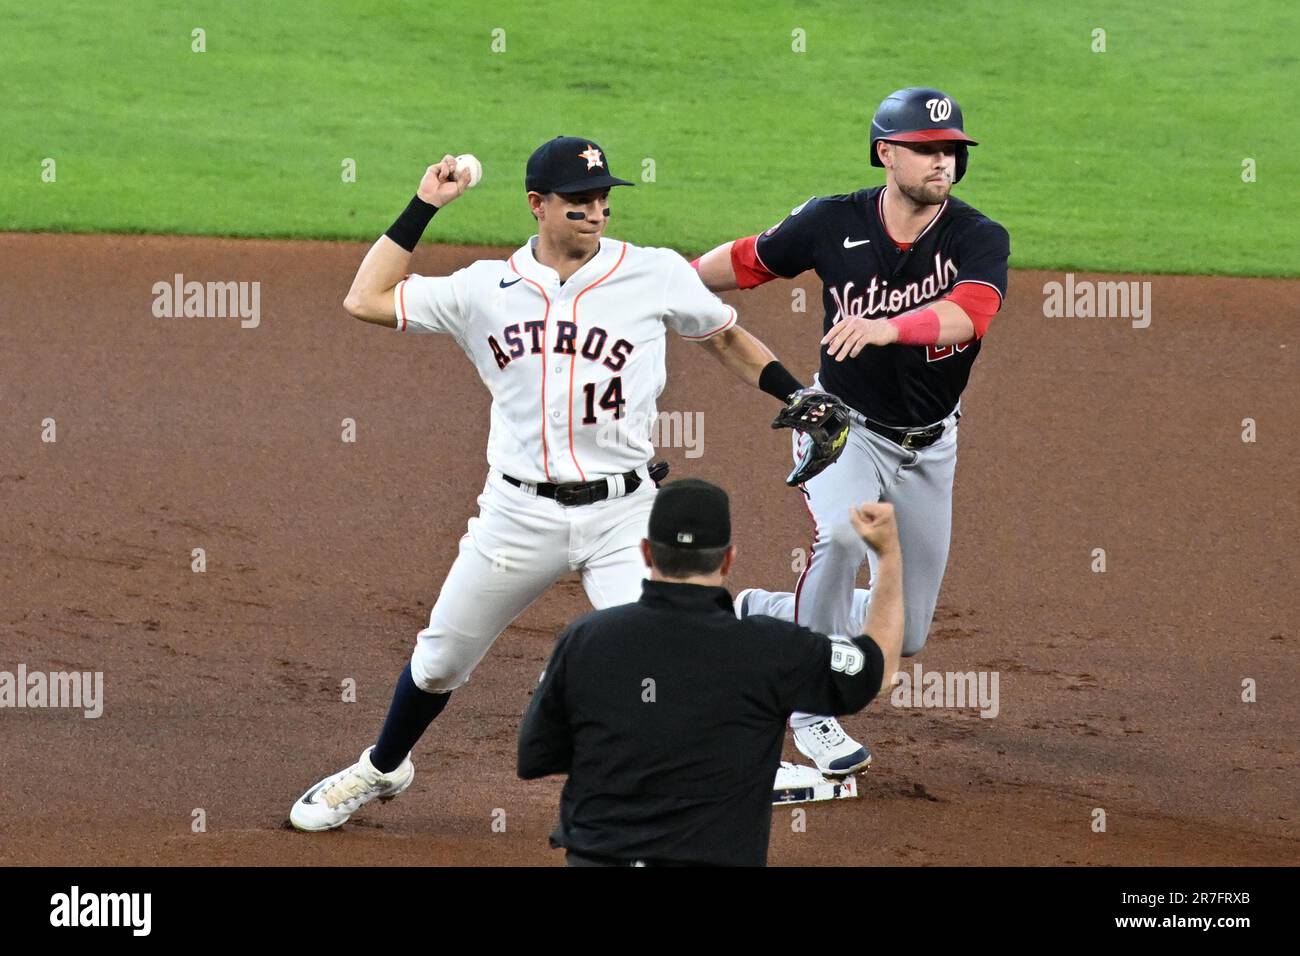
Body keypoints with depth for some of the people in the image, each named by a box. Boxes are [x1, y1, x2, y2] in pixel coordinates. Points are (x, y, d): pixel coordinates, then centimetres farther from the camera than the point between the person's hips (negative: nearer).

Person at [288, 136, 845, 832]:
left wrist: (796, 395, 1)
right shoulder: (486, 288, 1)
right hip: (518, 514, 2)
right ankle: (382, 769, 41)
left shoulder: (655, 275, -2)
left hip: (622, 514, -2)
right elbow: (367, 299, 0)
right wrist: (424, 206, 0)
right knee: (439, 660, 15)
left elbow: (723, 336, 13)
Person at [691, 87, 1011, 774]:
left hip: (928, 446, 2)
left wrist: (887, 327, -54)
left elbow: (967, 312, -35)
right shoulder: (833, 223, -12)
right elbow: (748, 261, 5)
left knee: (905, 634, 5)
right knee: (842, 535, -35)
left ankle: (762, 615, 31)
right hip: (843, 425, -2)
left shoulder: (979, 240, -14)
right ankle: (811, 709, -18)